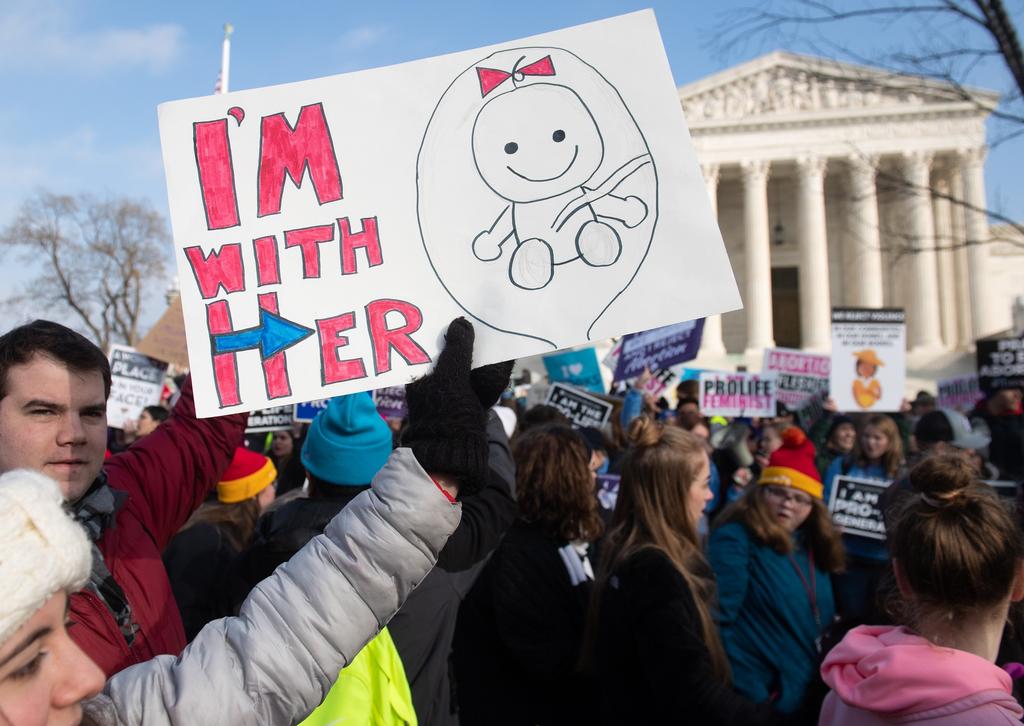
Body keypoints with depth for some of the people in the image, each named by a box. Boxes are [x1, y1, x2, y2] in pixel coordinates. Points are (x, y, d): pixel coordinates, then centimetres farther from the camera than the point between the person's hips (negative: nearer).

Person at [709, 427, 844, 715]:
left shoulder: (813, 547, 7)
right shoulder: (736, 539, -16)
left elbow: (820, 622, 17)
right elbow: (716, 621, -21)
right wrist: (742, 701, -22)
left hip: (808, 697, 8)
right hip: (755, 700, -7)